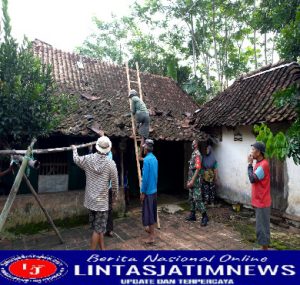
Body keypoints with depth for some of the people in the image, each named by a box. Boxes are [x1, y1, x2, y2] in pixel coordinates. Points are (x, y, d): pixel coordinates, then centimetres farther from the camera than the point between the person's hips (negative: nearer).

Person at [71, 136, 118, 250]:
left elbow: (76, 159, 16)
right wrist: (115, 193, 13)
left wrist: (74, 149, 36)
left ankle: (102, 248, 32)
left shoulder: (88, 159, -5)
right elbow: (114, 181, -6)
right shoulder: (110, 163, -14)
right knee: (98, 229, 5)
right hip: (102, 201, -5)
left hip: (91, 199, 5)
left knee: (99, 227, 19)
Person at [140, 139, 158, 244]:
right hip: (154, 189, 9)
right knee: (152, 211, 20)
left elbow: (145, 177, -21)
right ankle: (150, 228, 37)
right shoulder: (155, 159, 7)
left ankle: (152, 236, 6)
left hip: (148, 190, -8)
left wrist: (142, 192, -14)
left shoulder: (147, 159, -19)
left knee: (148, 212, -1)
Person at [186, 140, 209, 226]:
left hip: (195, 181, -10)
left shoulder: (197, 154, -16)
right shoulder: (193, 154, 14)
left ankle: (205, 217, 3)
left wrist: (192, 181, -25)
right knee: (191, 198, 15)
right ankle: (192, 215, 25)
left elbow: (198, 169, -23)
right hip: (191, 180, 10)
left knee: (197, 199, -7)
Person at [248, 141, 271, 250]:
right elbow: (254, 178, 11)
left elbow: (252, 179, -24)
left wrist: (250, 164, -16)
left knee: (262, 227, 1)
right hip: (259, 201, 10)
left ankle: (265, 248, 14)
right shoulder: (259, 163, 10)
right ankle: (264, 247, 30)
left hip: (262, 202, -9)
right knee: (261, 226, 18)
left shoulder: (263, 165, -20)